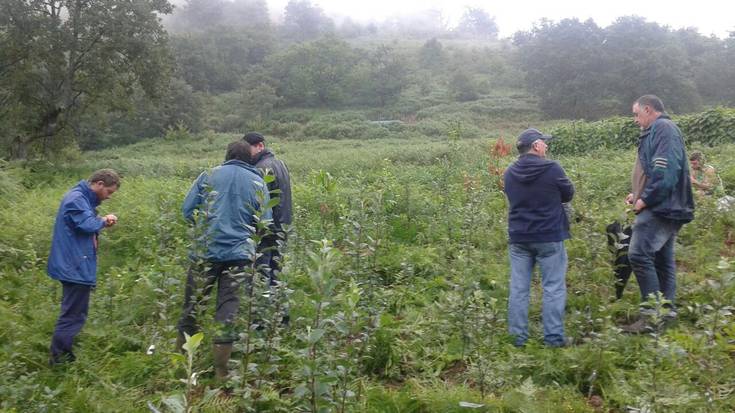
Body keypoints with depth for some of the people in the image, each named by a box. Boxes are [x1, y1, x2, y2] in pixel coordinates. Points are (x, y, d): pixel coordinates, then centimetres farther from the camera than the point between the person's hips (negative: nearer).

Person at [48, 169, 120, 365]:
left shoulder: (83, 198, 16)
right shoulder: (77, 198, -17)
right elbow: (87, 224, -30)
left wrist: (102, 221, -2)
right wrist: (103, 220, -10)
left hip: (74, 266, 11)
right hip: (75, 267, -11)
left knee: (73, 314, 18)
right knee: (73, 315, -4)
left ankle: (62, 355, 27)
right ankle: (58, 358, 3)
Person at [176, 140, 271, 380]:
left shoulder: (209, 176, 4)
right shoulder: (258, 183, 4)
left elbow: (188, 211, 3)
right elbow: (264, 224, 3)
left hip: (206, 251, 1)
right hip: (239, 254, 0)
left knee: (192, 306, 13)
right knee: (229, 310, 6)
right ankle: (221, 371, 10)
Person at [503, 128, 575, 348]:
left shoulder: (509, 173, 2)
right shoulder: (552, 169, -12)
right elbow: (568, 194, 2)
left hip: (518, 238, 4)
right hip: (549, 237, -4)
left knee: (518, 288, 8)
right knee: (554, 288, 5)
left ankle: (518, 337, 14)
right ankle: (553, 337, 7)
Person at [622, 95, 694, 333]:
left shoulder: (663, 128, -9)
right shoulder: (659, 131, 22)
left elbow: (665, 170, -22)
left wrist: (646, 199, -19)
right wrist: (639, 195, 14)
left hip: (660, 208, -11)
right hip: (665, 208, 11)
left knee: (639, 254, -17)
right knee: (662, 259, 11)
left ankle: (652, 314, -16)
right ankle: (667, 310, 16)